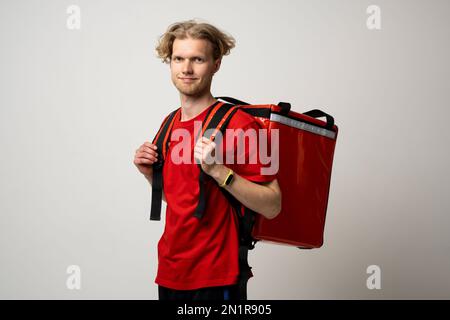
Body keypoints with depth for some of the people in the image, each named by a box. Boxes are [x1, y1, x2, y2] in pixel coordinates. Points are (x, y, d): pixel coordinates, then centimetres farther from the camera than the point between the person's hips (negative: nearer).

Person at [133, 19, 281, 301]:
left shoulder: (238, 124, -14)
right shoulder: (170, 124, 6)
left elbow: (272, 206, -18)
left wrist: (217, 170, -27)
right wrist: (150, 173, 1)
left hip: (214, 280, -6)